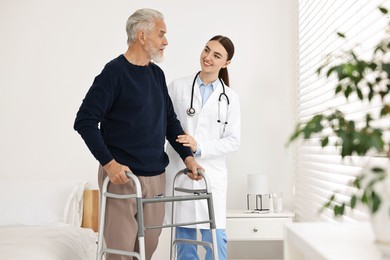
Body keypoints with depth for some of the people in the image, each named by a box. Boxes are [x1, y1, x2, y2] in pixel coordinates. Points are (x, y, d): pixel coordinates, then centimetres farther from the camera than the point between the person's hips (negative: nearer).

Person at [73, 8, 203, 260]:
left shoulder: (157, 74, 12)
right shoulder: (115, 72, -9)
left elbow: (170, 120, 19)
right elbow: (85, 121, -13)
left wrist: (187, 156, 8)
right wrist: (108, 162, -19)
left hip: (156, 176, 7)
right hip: (122, 175, -7)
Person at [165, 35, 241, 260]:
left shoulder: (230, 98, 6)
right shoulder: (177, 87, 5)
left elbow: (233, 141, 1)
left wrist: (199, 147, -13)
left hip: (212, 175, 0)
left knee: (215, 238, -4)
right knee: (185, 237, 6)